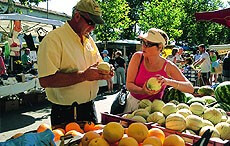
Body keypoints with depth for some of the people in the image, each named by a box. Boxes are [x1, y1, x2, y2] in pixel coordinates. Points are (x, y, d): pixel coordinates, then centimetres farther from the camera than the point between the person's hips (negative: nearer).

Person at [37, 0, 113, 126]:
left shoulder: (89, 40, 9)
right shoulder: (53, 39, -16)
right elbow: (45, 80, -26)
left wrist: (104, 72, -4)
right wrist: (83, 76, -26)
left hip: (90, 109, 7)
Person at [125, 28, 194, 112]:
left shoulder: (168, 67, -11)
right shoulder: (138, 57, -8)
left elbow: (190, 89, -12)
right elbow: (129, 85, -9)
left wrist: (169, 81, -28)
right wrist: (143, 91, -29)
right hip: (133, 103, 1)